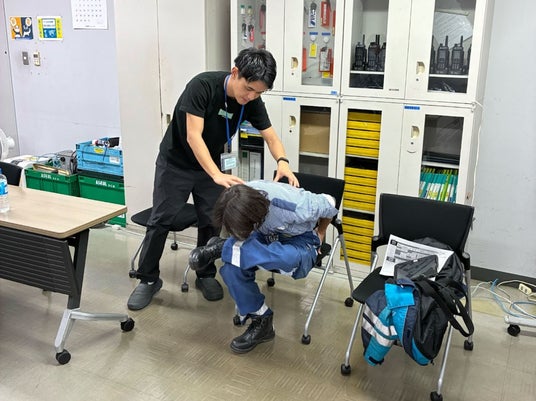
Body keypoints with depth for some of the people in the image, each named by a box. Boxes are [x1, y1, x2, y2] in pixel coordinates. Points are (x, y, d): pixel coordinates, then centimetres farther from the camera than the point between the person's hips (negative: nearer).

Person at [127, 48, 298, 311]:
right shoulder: (202, 85, -30)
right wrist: (218, 175, -47)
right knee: (160, 221, 0)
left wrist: (282, 161, -29)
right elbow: (193, 136, -35)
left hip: (210, 164, 4)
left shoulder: (252, 101, -15)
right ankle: (148, 280, 15)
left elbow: (270, 136, -7)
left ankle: (206, 276, 22)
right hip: (175, 162, -4)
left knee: (212, 222, 2)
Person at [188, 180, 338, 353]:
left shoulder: (294, 207, -36)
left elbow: (329, 204, -13)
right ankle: (261, 321, -6)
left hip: (301, 242, -4)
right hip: (268, 237, 4)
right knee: (232, 266, -27)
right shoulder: (239, 200, -23)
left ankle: (222, 248, -18)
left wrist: (320, 234, 5)